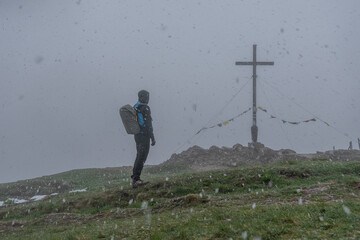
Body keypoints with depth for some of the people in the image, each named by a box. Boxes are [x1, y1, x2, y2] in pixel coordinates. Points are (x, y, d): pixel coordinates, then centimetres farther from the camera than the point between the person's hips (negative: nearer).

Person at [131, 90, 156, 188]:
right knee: (141, 158, -6)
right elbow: (148, 124, -18)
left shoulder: (135, 108, 11)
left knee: (139, 157, 15)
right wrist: (152, 138, -15)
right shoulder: (145, 108, -15)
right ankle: (135, 179, -9)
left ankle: (136, 179, 17)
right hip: (144, 135, -9)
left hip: (137, 135, 9)